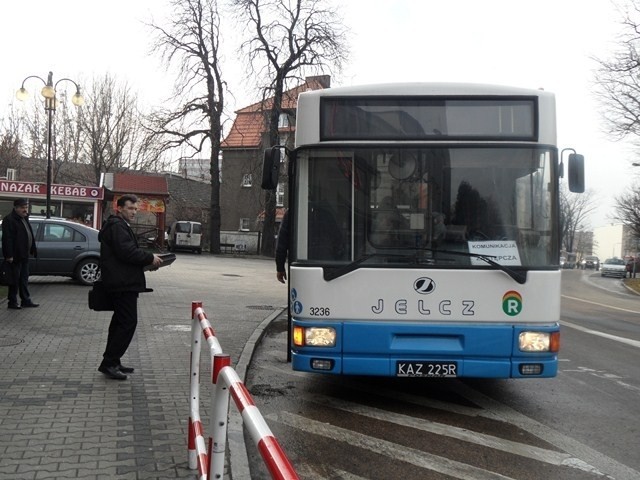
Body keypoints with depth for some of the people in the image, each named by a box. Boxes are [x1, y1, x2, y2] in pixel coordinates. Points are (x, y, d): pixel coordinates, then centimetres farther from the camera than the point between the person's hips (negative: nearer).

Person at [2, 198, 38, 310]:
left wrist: (33, 250, 15)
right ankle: (12, 302, 8)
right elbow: (7, 239, -19)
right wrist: (9, 255, -23)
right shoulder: (9, 220, -13)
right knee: (15, 280, -1)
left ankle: (26, 300, 20)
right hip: (15, 257, -9)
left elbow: (30, 236, 21)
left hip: (24, 256, 9)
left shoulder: (24, 219, 15)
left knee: (24, 279, 14)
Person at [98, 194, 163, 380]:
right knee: (128, 323, -11)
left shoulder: (120, 226, 22)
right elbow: (127, 252, -23)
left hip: (121, 283, 12)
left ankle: (111, 363, 22)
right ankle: (109, 363, -7)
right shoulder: (117, 226, -13)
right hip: (123, 283, -12)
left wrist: (147, 260, 11)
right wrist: (150, 258, -14)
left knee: (120, 322, 15)